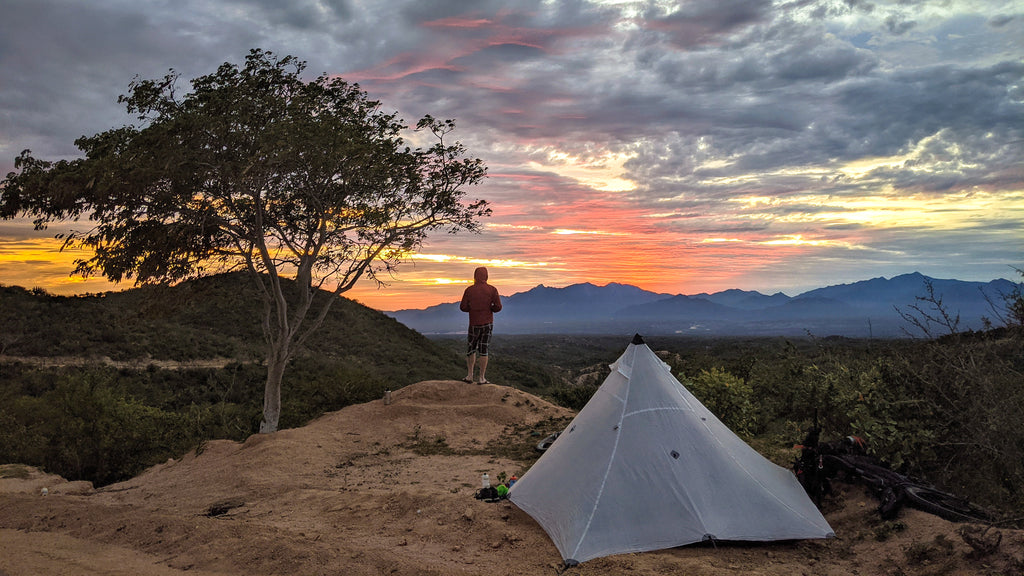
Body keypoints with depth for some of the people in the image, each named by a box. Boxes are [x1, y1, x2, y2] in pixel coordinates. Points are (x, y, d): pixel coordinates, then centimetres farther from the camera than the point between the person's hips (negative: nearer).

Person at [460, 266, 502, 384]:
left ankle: (470, 375, 11)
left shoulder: (469, 290, -4)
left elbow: (463, 307, -3)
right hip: (488, 323, 0)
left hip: (474, 324, 0)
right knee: (483, 350, 3)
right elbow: (498, 307, -10)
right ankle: (482, 378, 4)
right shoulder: (492, 290, -5)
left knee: (471, 349, 15)